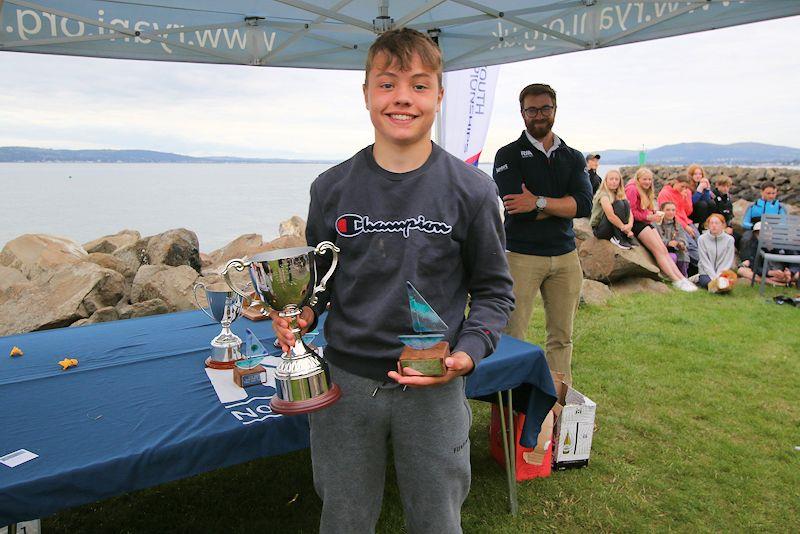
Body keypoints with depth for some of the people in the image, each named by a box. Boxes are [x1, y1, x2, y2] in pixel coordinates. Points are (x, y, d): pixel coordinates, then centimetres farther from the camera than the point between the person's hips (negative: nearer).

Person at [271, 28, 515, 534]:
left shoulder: (471, 189, -7)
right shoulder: (332, 188, -1)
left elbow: (494, 289, 0)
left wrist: (468, 352, -16)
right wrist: (301, 314, -10)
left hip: (434, 389, -1)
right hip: (344, 382, 2)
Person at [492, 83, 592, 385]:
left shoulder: (573, 158, 12)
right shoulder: (509, 156, 0)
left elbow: (585, 204, -5)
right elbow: (516, 208, -16)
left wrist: (539, 202, -15)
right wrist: (563, 205, -7)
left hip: (565, 255, 4)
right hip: (521, 255, -4)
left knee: (562, 337, 13)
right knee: (512, 336, -1)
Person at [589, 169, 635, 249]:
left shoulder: (620, 194, 7)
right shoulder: (603, 194, -17)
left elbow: (629, 212, -3)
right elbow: (610, 216, -28)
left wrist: (630, 225, -25)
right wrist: (626, 230, -25)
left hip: (614, 228, 7)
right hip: (599, 230, -7)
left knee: (625, 203, -12)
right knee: (618, 204, -24)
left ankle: (626, 238, -14)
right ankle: (618, 239, -21)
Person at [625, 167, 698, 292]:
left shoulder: (645, 192, 23)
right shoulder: (632, 189, -8)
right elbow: (631, 212, -16)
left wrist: (655, 214, 3)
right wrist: (648, 217, -17)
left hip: (645, 223, 9)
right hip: (637, 224, -9)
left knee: (664, 249, -4)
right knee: (658, 249, -16)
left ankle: (682, 278, -12)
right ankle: (677, 281, -18)